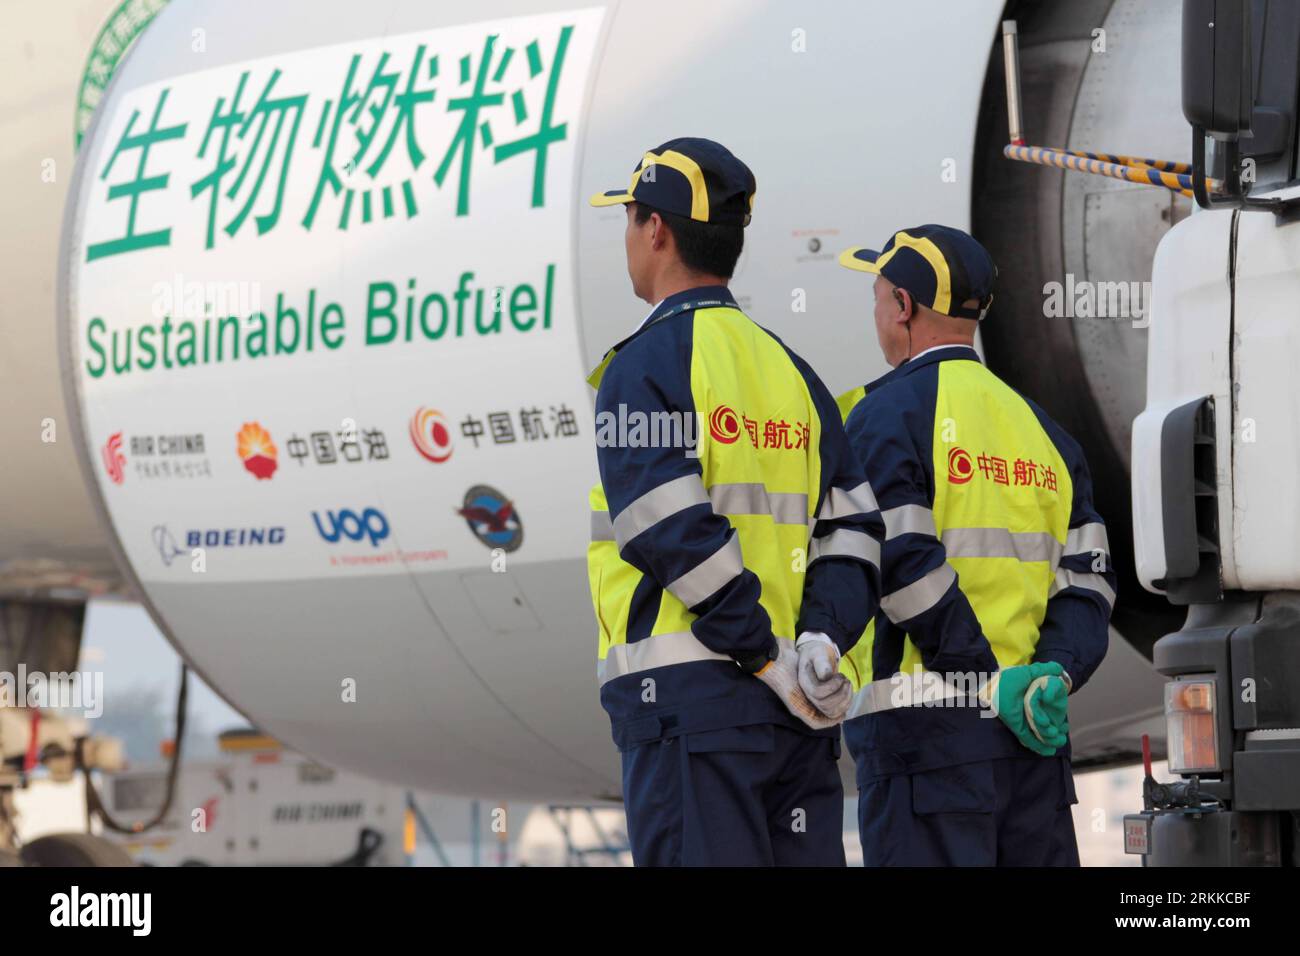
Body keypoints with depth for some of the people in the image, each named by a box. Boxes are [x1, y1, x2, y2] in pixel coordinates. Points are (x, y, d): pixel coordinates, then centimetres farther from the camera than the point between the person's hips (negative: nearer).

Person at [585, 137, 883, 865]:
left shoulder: (646, 362, -3)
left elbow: (668, 529, -15)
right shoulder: (789, 368, 19)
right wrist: (820, 639, -1)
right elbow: (853, 531, 11)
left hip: (689, 696, -7)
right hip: (795, 719, 7)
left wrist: (771, 657, -13)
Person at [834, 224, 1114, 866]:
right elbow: (1086, 579, 9)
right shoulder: (1039, 428, 18)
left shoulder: (883, 415, -3)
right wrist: (1052, 673, -5)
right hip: (1031, 740, 6)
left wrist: (996, 683, -12)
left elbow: (904, 566, -14)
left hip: (923, 726, -6)